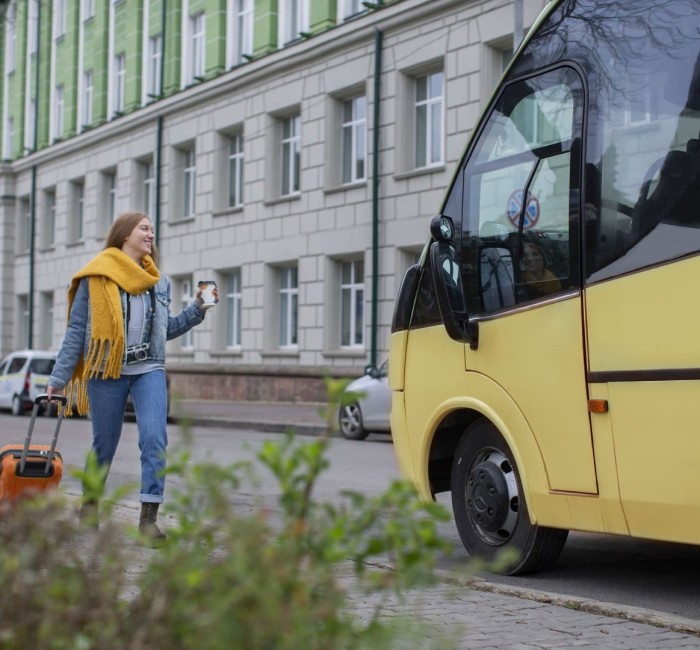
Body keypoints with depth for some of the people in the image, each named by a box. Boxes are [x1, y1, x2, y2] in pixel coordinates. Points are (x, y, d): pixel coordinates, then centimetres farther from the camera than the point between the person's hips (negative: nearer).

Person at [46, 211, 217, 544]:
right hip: (107, 371, -3)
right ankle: (89, 502, 35)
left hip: (149, 370, 3)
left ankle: (148, 518, -13)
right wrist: (59, 378, -2)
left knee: (155, 439, -15)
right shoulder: (96, 278, -1)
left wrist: (197, 309, 9)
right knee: (105, 444, 9)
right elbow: (76, 330, 0)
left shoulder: (158, 281, 13)